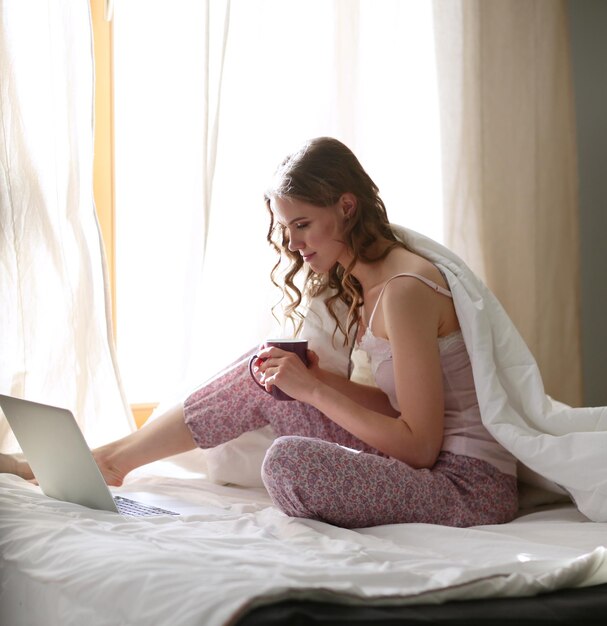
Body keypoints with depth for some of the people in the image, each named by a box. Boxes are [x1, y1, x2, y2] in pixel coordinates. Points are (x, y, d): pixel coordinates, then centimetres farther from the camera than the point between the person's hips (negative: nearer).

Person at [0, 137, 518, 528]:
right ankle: (112, 459, 18)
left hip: (471, 488, -9)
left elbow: (418, 445, -20)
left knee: (288, 458, -31)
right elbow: (399, 405, 10)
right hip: (430, 471, 9)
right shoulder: (363, 282, 9)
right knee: (261, 379, 6)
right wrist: (318, 379, -5)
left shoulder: (405, 291, -20)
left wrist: (314, 390, -16)